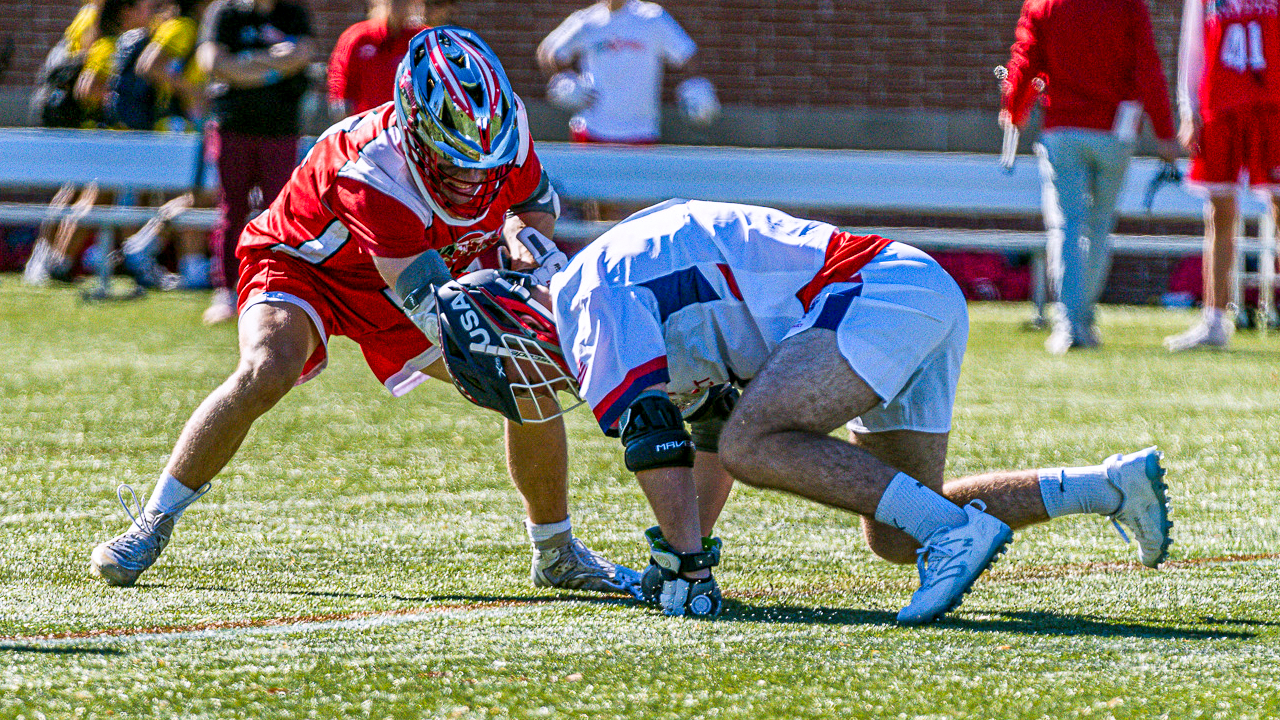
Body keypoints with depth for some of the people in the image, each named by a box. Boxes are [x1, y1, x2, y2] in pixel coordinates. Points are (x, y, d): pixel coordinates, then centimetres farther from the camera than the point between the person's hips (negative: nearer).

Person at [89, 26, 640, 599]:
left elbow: (536, 202, 2)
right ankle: (151, 525, -19)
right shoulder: (373, 171, -41)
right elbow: (442, 312, -42)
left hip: (403, 280, 6)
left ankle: (556, 554, 20)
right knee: (266, 373, -35)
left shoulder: (504, 129, -23)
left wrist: (523, 237, -19)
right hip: (302, 265, -6)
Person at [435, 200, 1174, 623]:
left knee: (755, 443, -20)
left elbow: (653, 435, -15)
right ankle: (1114, 485, 11)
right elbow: (713, 420, 30)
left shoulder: (595, 303, -7)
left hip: (883, 295, -10)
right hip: (930, 298, 10)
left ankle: (953, 529, -23)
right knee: (894, 538, 11)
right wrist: (688, 555, 28)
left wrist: (684, 566, -13)